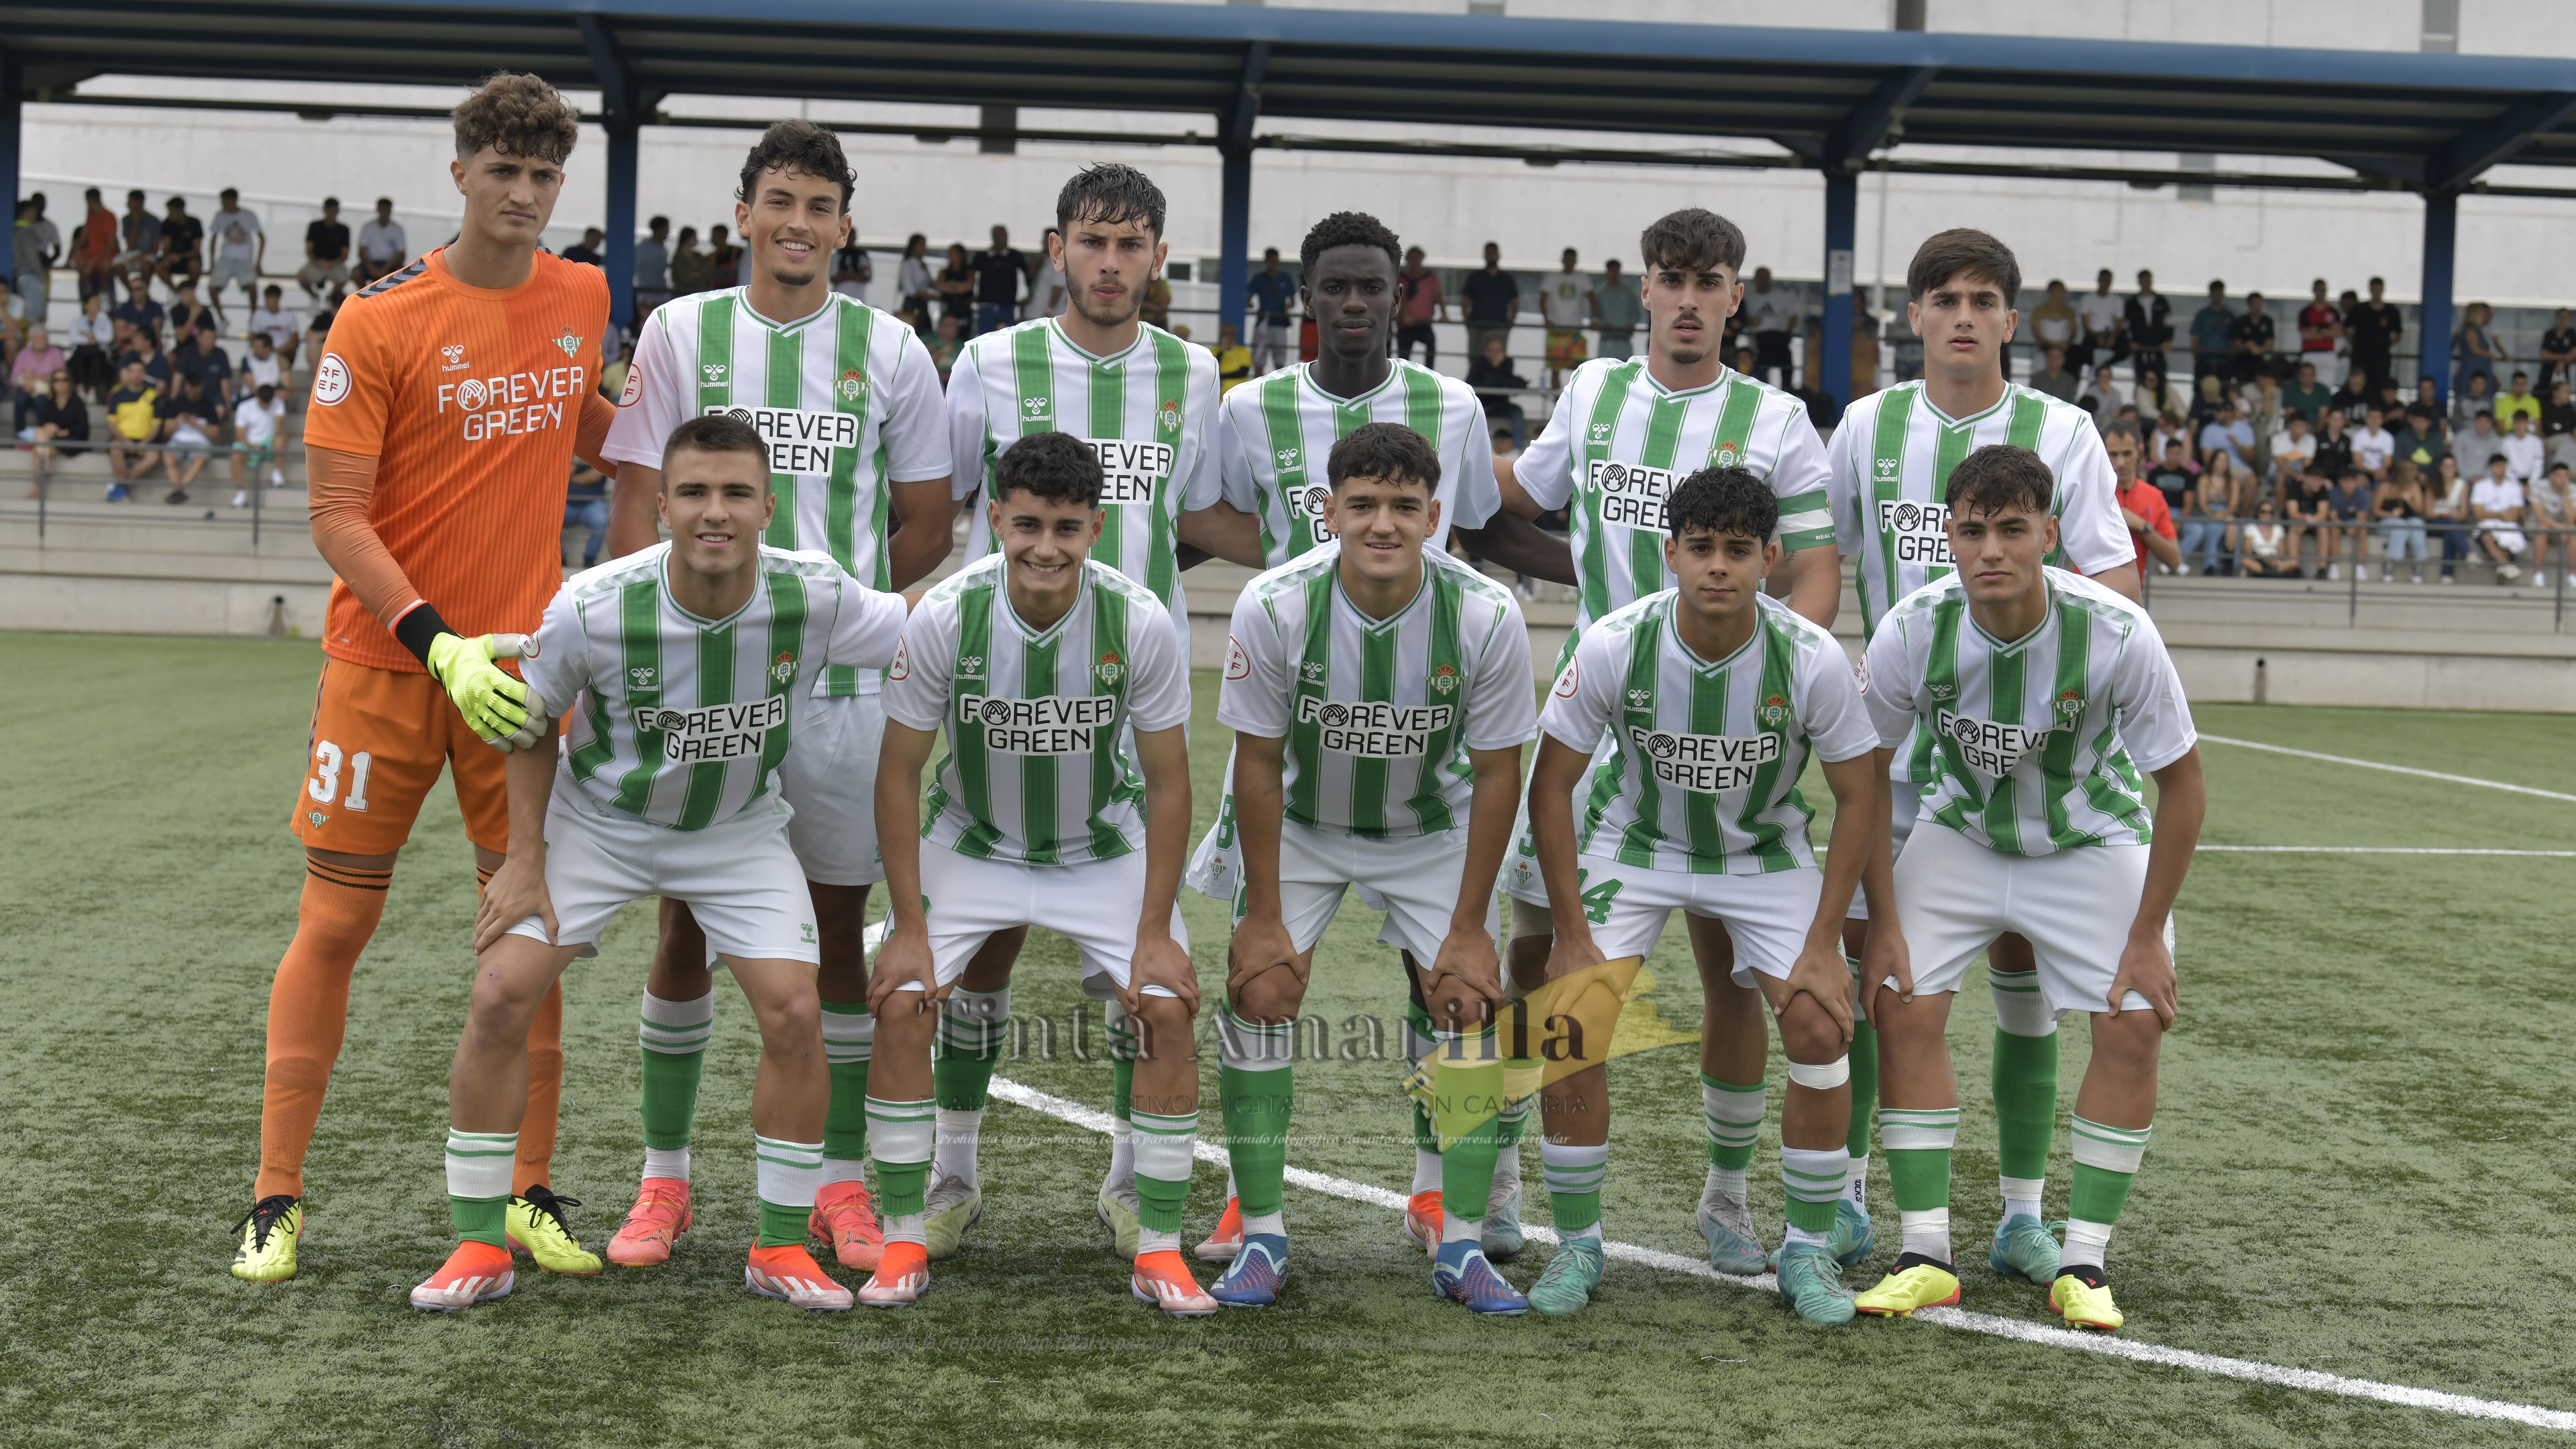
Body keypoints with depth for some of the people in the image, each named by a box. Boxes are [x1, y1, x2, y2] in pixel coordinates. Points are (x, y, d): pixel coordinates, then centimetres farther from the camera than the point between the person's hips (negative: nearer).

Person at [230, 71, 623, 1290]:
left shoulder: (582, 299, 4)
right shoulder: (381, 321, -9)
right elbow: (337, 515, -12)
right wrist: (440, 643, -22)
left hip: (521, 661, 3)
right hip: (385, 662, -3)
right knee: (335, 920, 2)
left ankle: (528, 1193, 15)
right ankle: (275, 1199, 12)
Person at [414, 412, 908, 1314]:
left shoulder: (816, 598, -26)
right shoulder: (592, 607, -27)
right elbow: (535, 717, -7)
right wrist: (525, 858, -8)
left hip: (737, 828, 1)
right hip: (598, 816, -1)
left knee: (794, 1013, -13)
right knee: (501, 995, -13)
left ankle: (781, 1247, 7)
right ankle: (479, 1247, 3)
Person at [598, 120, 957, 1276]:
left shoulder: (890, 351, 5)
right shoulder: (680, 333, 4)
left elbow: (928, 526, 11)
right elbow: (636, 507, 3)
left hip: (845, 682, 0)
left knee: (840, 927, 5)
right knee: (687, 926, 5)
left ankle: (843, 1183, 16)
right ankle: (663, 1179, 18)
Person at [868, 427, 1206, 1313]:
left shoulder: (1140, 624, -23)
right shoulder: (944, 617, -23)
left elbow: (1167, 782, -12)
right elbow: (899, 773, -12)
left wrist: (1155, 932, -14)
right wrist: (909, 926, -14)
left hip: (1106, 847, 0)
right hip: (972, 840, 0)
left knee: (1166, 1009, -17)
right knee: (901, 1003, -16)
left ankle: (1159, 1251, -3)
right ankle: (906, 1237, 1)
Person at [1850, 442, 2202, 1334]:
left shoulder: (2117, 634, -29)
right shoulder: (1911, 632, -25)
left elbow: (2181, 783, -16)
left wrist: (2148, 935, -14)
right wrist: (1882, 919, -10)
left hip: (2094, 839, -1)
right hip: (1961, 832, 1)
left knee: (2133, 1025, -14)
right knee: (1901, 1005, -14)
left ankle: (2082, 1262, 1)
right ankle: (1926, 1257, -4)